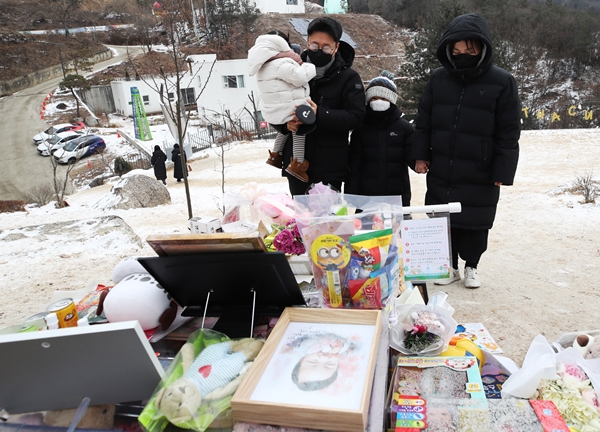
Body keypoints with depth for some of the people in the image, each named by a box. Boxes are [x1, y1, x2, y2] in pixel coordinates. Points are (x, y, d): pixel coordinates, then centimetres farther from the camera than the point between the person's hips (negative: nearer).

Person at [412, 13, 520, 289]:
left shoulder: (501, 82, -8)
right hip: (440, 171, 3)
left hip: (480, 174, -3)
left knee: (474, 223, 10)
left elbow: (508, 133, -7)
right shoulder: (438, 78, 1)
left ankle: (471, 266, 32)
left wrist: (503, 172, -9)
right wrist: (421, 155, 2)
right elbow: (424, 121, 8)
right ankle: (450, 266, 30)